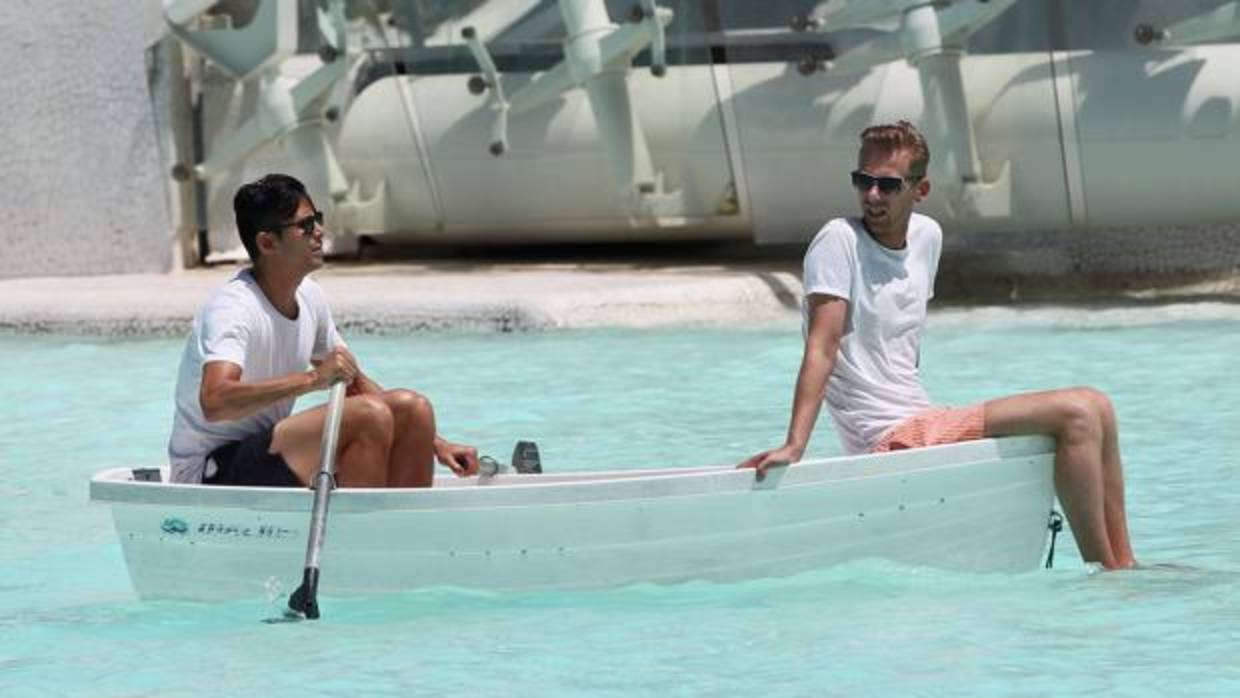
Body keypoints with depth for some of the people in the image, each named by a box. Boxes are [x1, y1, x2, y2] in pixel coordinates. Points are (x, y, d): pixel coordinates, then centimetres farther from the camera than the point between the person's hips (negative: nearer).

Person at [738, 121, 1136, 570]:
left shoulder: (928, 237, 13)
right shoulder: (838, 242, -10)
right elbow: (822, 349, -18)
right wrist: (794, 446, -27)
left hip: (921, 424, 9)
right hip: (891, 438, -9)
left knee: (1096, 409, 9)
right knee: (1076, 414, -17)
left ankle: (1122, 565, 8)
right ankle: (1104, 574, -14)